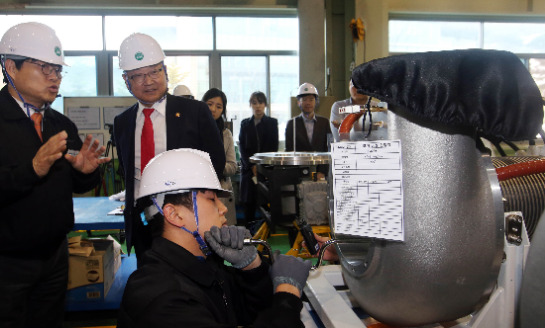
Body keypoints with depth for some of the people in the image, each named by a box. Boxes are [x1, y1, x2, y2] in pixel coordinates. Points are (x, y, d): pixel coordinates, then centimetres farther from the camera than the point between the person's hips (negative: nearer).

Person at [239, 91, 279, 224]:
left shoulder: (272, 122, 10)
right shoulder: (245, 123, 14)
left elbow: (274, 147, 2)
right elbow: (242, 147, 7)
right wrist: (251, 166, -6)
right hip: (249, 168, 2)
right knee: (248, 202, -1)